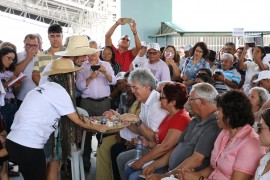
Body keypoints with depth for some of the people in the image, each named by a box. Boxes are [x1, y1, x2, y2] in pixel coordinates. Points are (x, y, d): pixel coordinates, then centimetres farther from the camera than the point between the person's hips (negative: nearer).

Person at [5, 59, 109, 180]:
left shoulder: (46, 87, 16)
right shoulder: (59, 91, -9)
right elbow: (77, 121, 0)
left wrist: (80, 118, 20)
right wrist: (98, 127, 12)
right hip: (28, 146, -9)